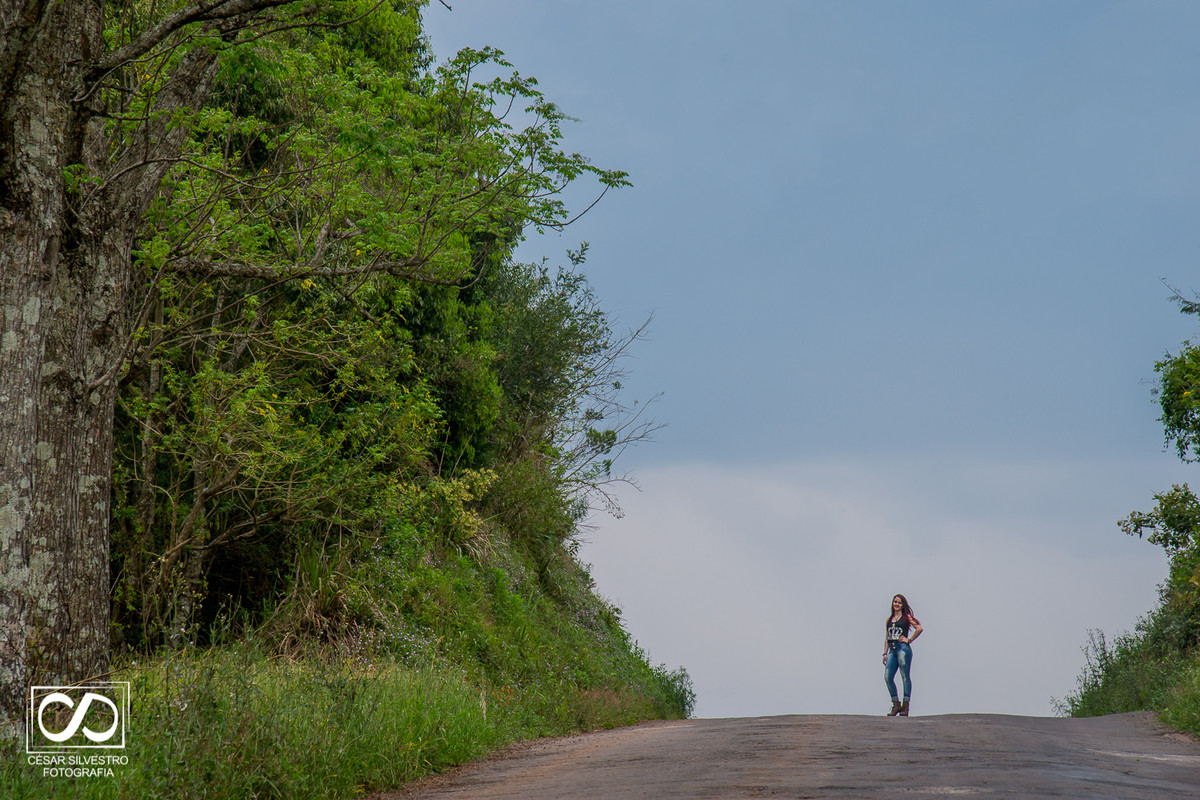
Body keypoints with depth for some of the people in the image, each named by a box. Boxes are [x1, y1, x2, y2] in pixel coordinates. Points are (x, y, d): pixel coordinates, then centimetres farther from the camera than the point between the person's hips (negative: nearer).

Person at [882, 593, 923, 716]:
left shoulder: (906, 617, 1)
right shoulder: (889, 619, 18)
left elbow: (919, 628, -9)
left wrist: (909, 640, -7)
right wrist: (885, 653, 13)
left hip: (903, 648, -6)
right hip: (892, 649, 6)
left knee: (905, 676, -5)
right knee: (887, 677, -3)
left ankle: (905, 706, -2)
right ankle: (896, 705, 6)